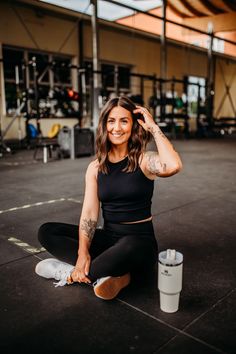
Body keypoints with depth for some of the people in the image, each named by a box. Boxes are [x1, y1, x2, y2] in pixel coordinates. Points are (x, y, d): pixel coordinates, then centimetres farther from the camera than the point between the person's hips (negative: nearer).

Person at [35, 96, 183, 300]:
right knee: (47, 232, -10)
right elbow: (89, 213, -6)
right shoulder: (96, 167, 2)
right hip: (107, 237, 4)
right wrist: (83, 253, -21)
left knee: (128, 248, -40)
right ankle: (107, 273, -20)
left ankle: (69, 272, -15)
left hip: (139, 242, -4)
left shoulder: (144, 161, -8)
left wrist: (153, 127, -20)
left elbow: (173, 166, -32)